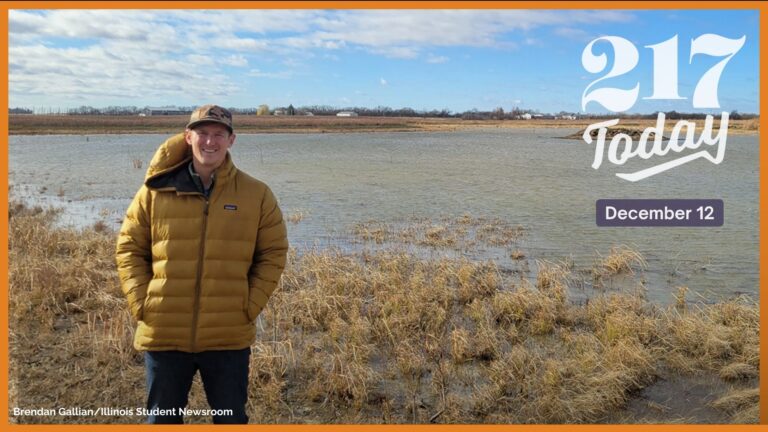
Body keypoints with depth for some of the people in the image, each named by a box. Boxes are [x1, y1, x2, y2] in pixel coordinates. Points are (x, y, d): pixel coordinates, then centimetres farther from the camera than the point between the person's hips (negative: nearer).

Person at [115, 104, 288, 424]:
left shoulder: (256, 194, -2)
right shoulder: (156, 190, -2)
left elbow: (273, 253, 3)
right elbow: (129, 247, 6)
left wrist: (251, 305, -5)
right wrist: (140, 302, -4)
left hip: (229, 337, 0)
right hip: (164, 335, 1)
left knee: (231, 418, 16)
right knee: (162, 418, 17)